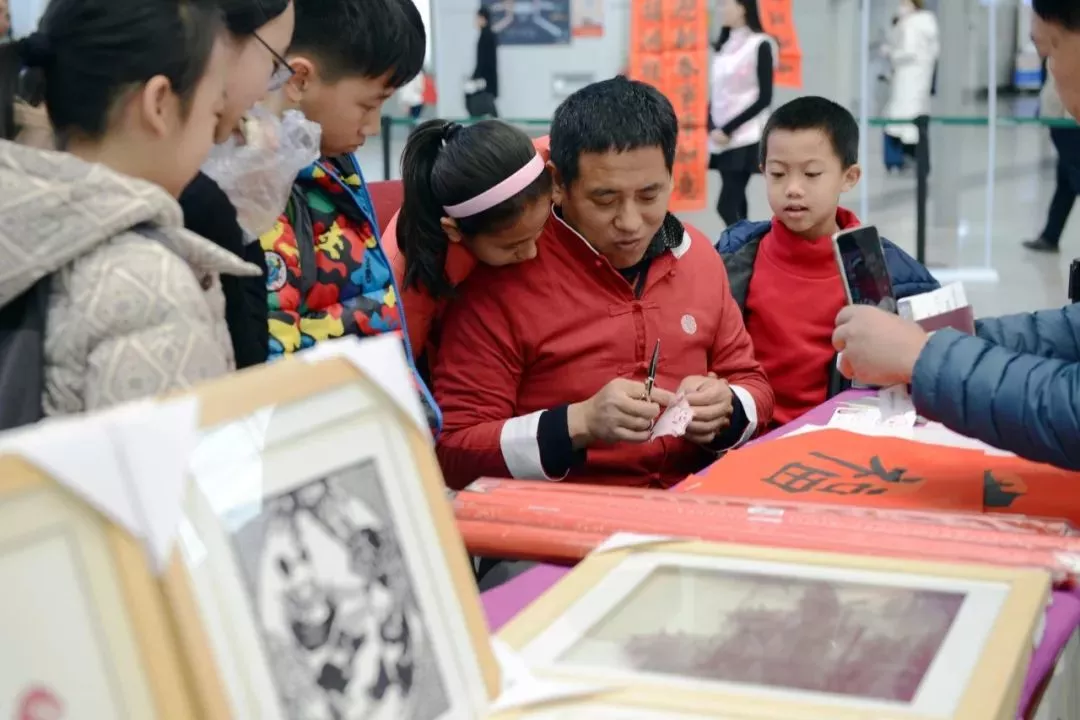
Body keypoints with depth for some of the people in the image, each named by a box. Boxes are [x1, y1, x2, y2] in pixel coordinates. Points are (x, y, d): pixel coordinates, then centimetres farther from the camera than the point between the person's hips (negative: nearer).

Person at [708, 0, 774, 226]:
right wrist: (713, 129, -5)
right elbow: (715, 95, 13)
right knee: (735, 206, 6)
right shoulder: (724, 46, 14)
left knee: (727, 206, -13)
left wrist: (729, 129, -13)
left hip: (746, 138, -6)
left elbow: (764, 97, -10)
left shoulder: (759, 45, -6)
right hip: (722, 140, 6)